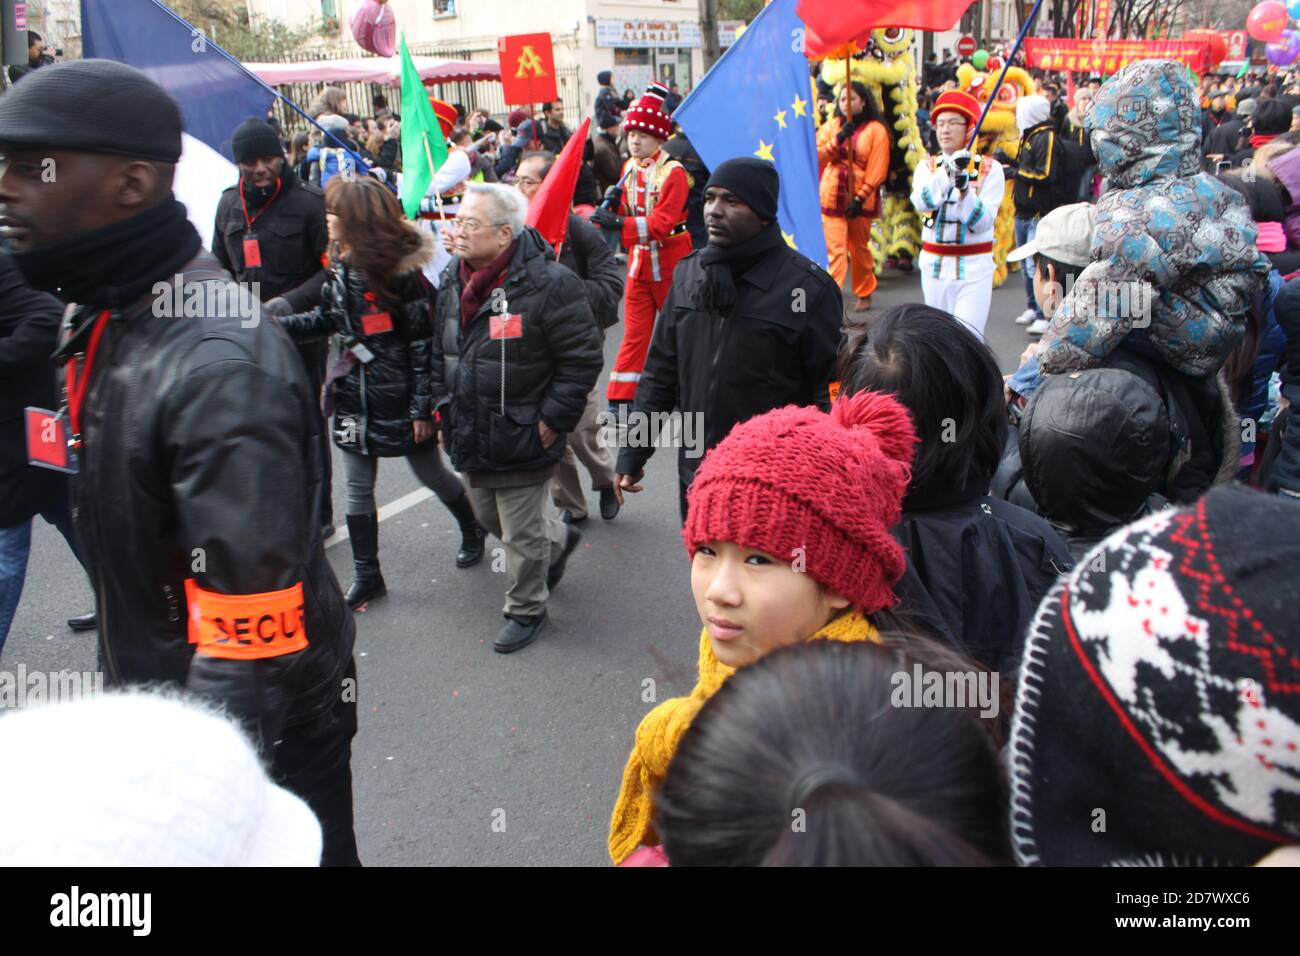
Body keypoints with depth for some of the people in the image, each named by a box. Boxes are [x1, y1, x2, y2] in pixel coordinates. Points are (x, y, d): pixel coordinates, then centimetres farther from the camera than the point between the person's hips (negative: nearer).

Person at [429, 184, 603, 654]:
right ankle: (559, 538, 50)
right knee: (488, 515, 24)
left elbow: (582, 359, -16)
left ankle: (526, 609, 27)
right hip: (470, 435, 8)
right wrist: (443, 405, 12)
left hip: (522, 439, -8)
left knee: (521, 533, 5)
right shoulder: (452, 282, 5)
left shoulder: (548, 283, -19)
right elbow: (440, 352, 18)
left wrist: (552, 420, -16)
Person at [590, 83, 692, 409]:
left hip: (670, 259, -5)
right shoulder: (629, 168, 4)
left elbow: (663, 222, -25)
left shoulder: (674, 173, -16)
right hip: (639, 258, 5)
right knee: (634, 330, 4)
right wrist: (608, 210, -10)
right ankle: (620, 399, 5)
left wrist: (620, 224, -35)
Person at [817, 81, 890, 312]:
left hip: (861, 199, -1)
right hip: (831, 197, 1)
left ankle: (865, 294, 29)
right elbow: (816, 156, -1)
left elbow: (877, 171, -7)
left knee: (860, 248, 12)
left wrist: (860, 198, -14)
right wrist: (838, 140, -14)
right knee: (835, 250, -8)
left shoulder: (876, 130, -2)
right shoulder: (831, 126, 9)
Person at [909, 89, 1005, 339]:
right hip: (934, 265, 4)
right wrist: (948, 172, -31)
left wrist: (964, 188, -27)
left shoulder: (990, 168, -3)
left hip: (974, 269, -3)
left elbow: (983, 222, -13)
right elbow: (921, 203, -17)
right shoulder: (927, 167, 5)